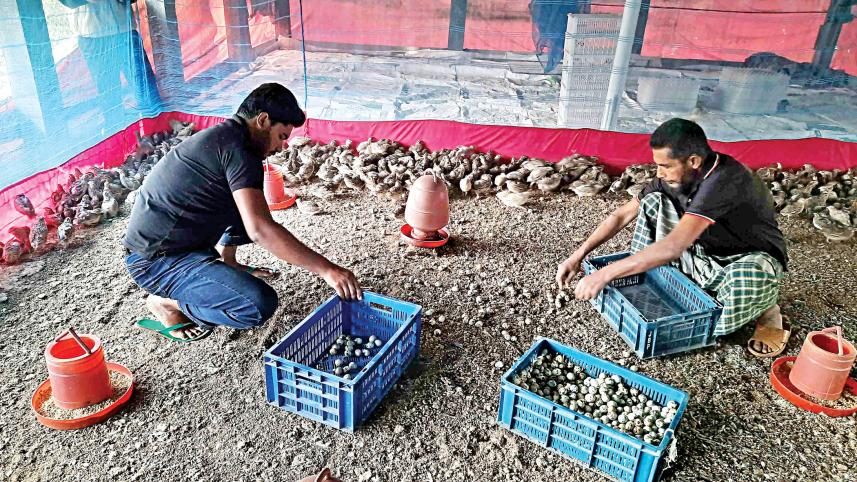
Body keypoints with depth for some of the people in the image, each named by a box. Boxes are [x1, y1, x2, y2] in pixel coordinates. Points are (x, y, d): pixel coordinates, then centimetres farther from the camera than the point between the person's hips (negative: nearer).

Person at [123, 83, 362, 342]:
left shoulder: (221, 135, 11)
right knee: (260, 305, -25)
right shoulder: (238, 148, -20)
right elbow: (260, 230, -31)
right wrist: (326, 269, -29)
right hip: (155, 260, -10)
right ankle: (167, 303, -4)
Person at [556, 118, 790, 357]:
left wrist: (605, 274, -42)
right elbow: (623, 215, -6)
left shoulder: (723, 180, -35)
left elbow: (673, 247, -42)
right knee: (652, 202, -13)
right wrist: (577, 256, -14)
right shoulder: (676, 175, -12)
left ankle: (767, 310, -3)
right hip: (703, 252, 6)